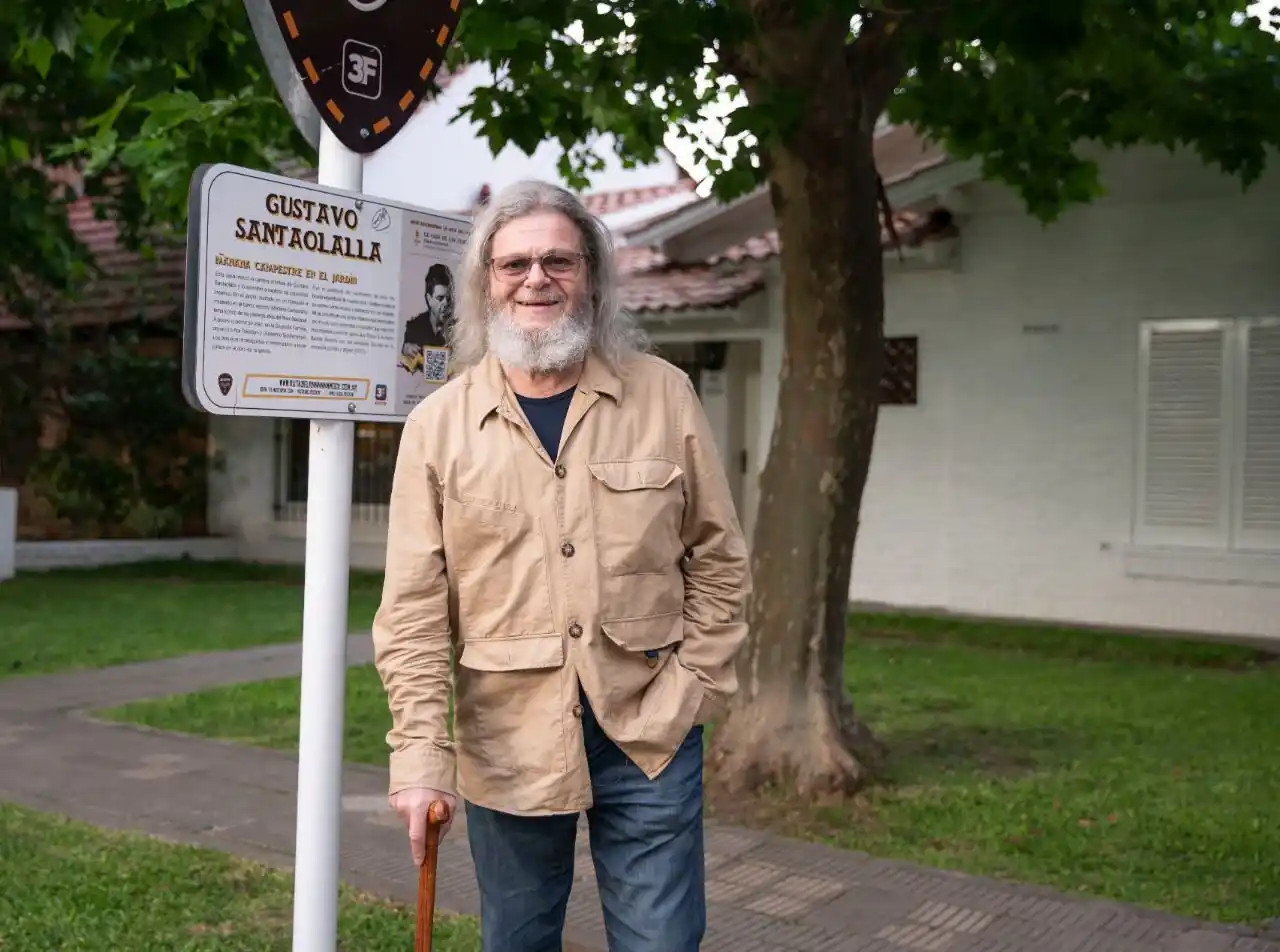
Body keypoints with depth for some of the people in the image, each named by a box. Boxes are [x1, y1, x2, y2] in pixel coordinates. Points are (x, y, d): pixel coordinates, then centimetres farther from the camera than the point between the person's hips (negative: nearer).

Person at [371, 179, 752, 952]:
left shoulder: (664, 395, 0)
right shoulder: (438, 425, -2)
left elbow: (719, 560, 5)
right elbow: (414, 607, -4)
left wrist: (690, 690, -3)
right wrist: (422, 752, -10)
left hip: (648, 732, 0)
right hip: (508, 741, 1)